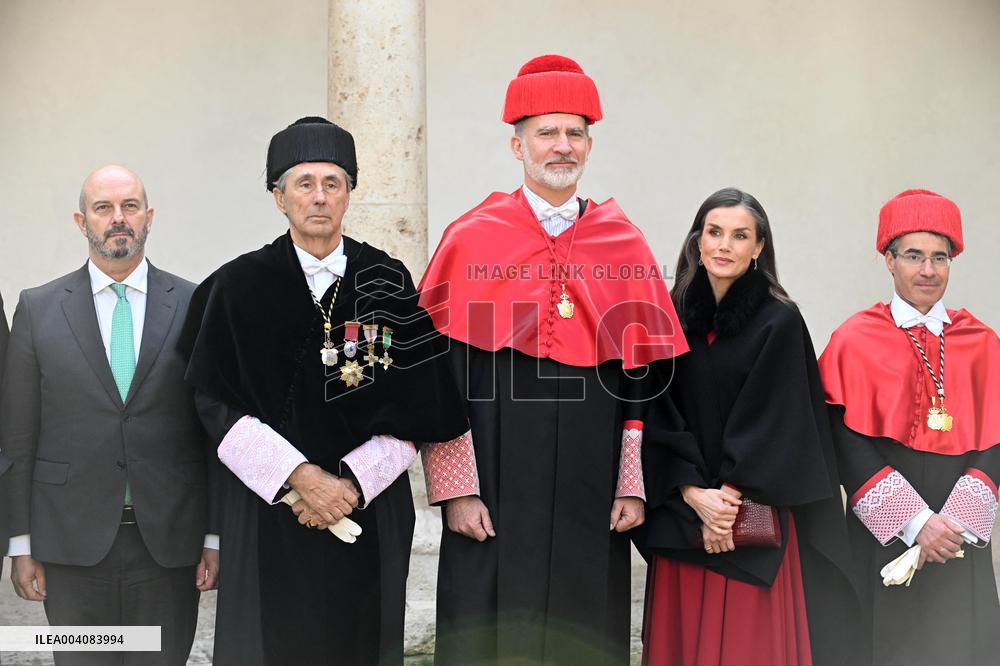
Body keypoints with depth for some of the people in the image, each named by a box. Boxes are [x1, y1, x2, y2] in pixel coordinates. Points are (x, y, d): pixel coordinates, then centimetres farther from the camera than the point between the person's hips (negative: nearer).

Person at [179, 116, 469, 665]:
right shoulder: (238, 286, 0)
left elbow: (413, 407, 0)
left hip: (369, 512, 1)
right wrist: (300, 476, -14)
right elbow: (218, 405, -5)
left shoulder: (386, 283, 3)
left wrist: (352, 483, -11)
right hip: (266, 514, -1)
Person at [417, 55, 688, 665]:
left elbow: (645, 379, 6)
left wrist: (634, 486, 2)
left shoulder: (625, 246, 6)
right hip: (495, 500, -2)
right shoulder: (471, 241, -1)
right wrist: (455, 488, -8)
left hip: (591, 500, 2)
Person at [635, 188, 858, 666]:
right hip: (681, 515, 3)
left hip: (757, 518, -3)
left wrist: (730, 496, -12)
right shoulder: (674, 318, 5)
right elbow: (661, 418, 2)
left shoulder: (779, 321, -5)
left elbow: (772, 421, -9)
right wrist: (694, 496, -9)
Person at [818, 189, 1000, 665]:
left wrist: (956, 523, -11)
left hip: (961, 538, 3)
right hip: (882, 536, -2)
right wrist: (915, 521, -15)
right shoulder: (855, 341, -2)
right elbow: (848, 444, -9)